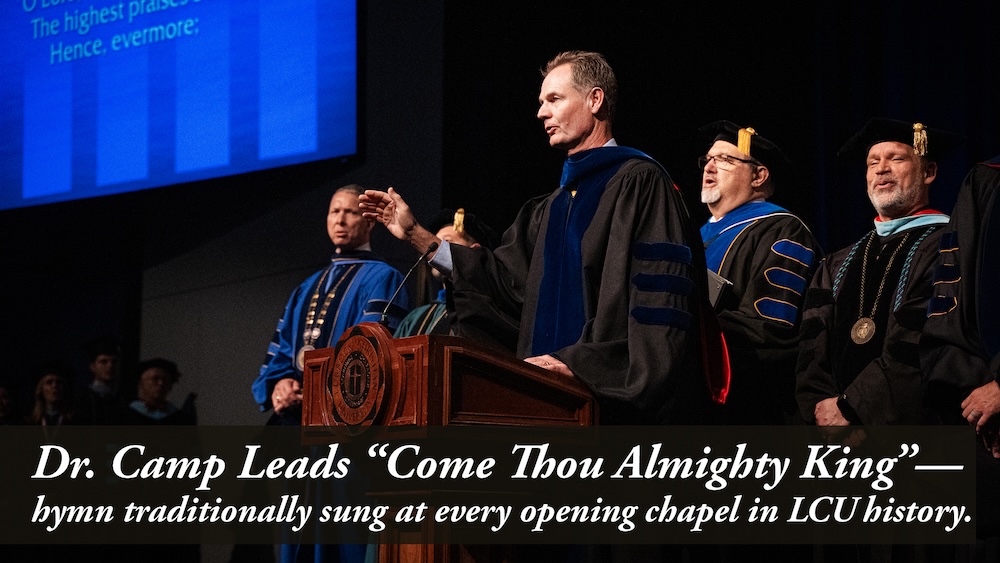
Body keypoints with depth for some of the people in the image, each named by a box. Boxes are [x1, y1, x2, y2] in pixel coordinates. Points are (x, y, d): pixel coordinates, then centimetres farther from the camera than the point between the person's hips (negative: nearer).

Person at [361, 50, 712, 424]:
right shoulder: (550, 210, 24)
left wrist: (578, 361, -19)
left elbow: (654, 292, -11)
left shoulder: (639, 183, -2)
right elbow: (505, 281, 20)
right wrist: (416, 235, 16)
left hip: (613, 394, -7)